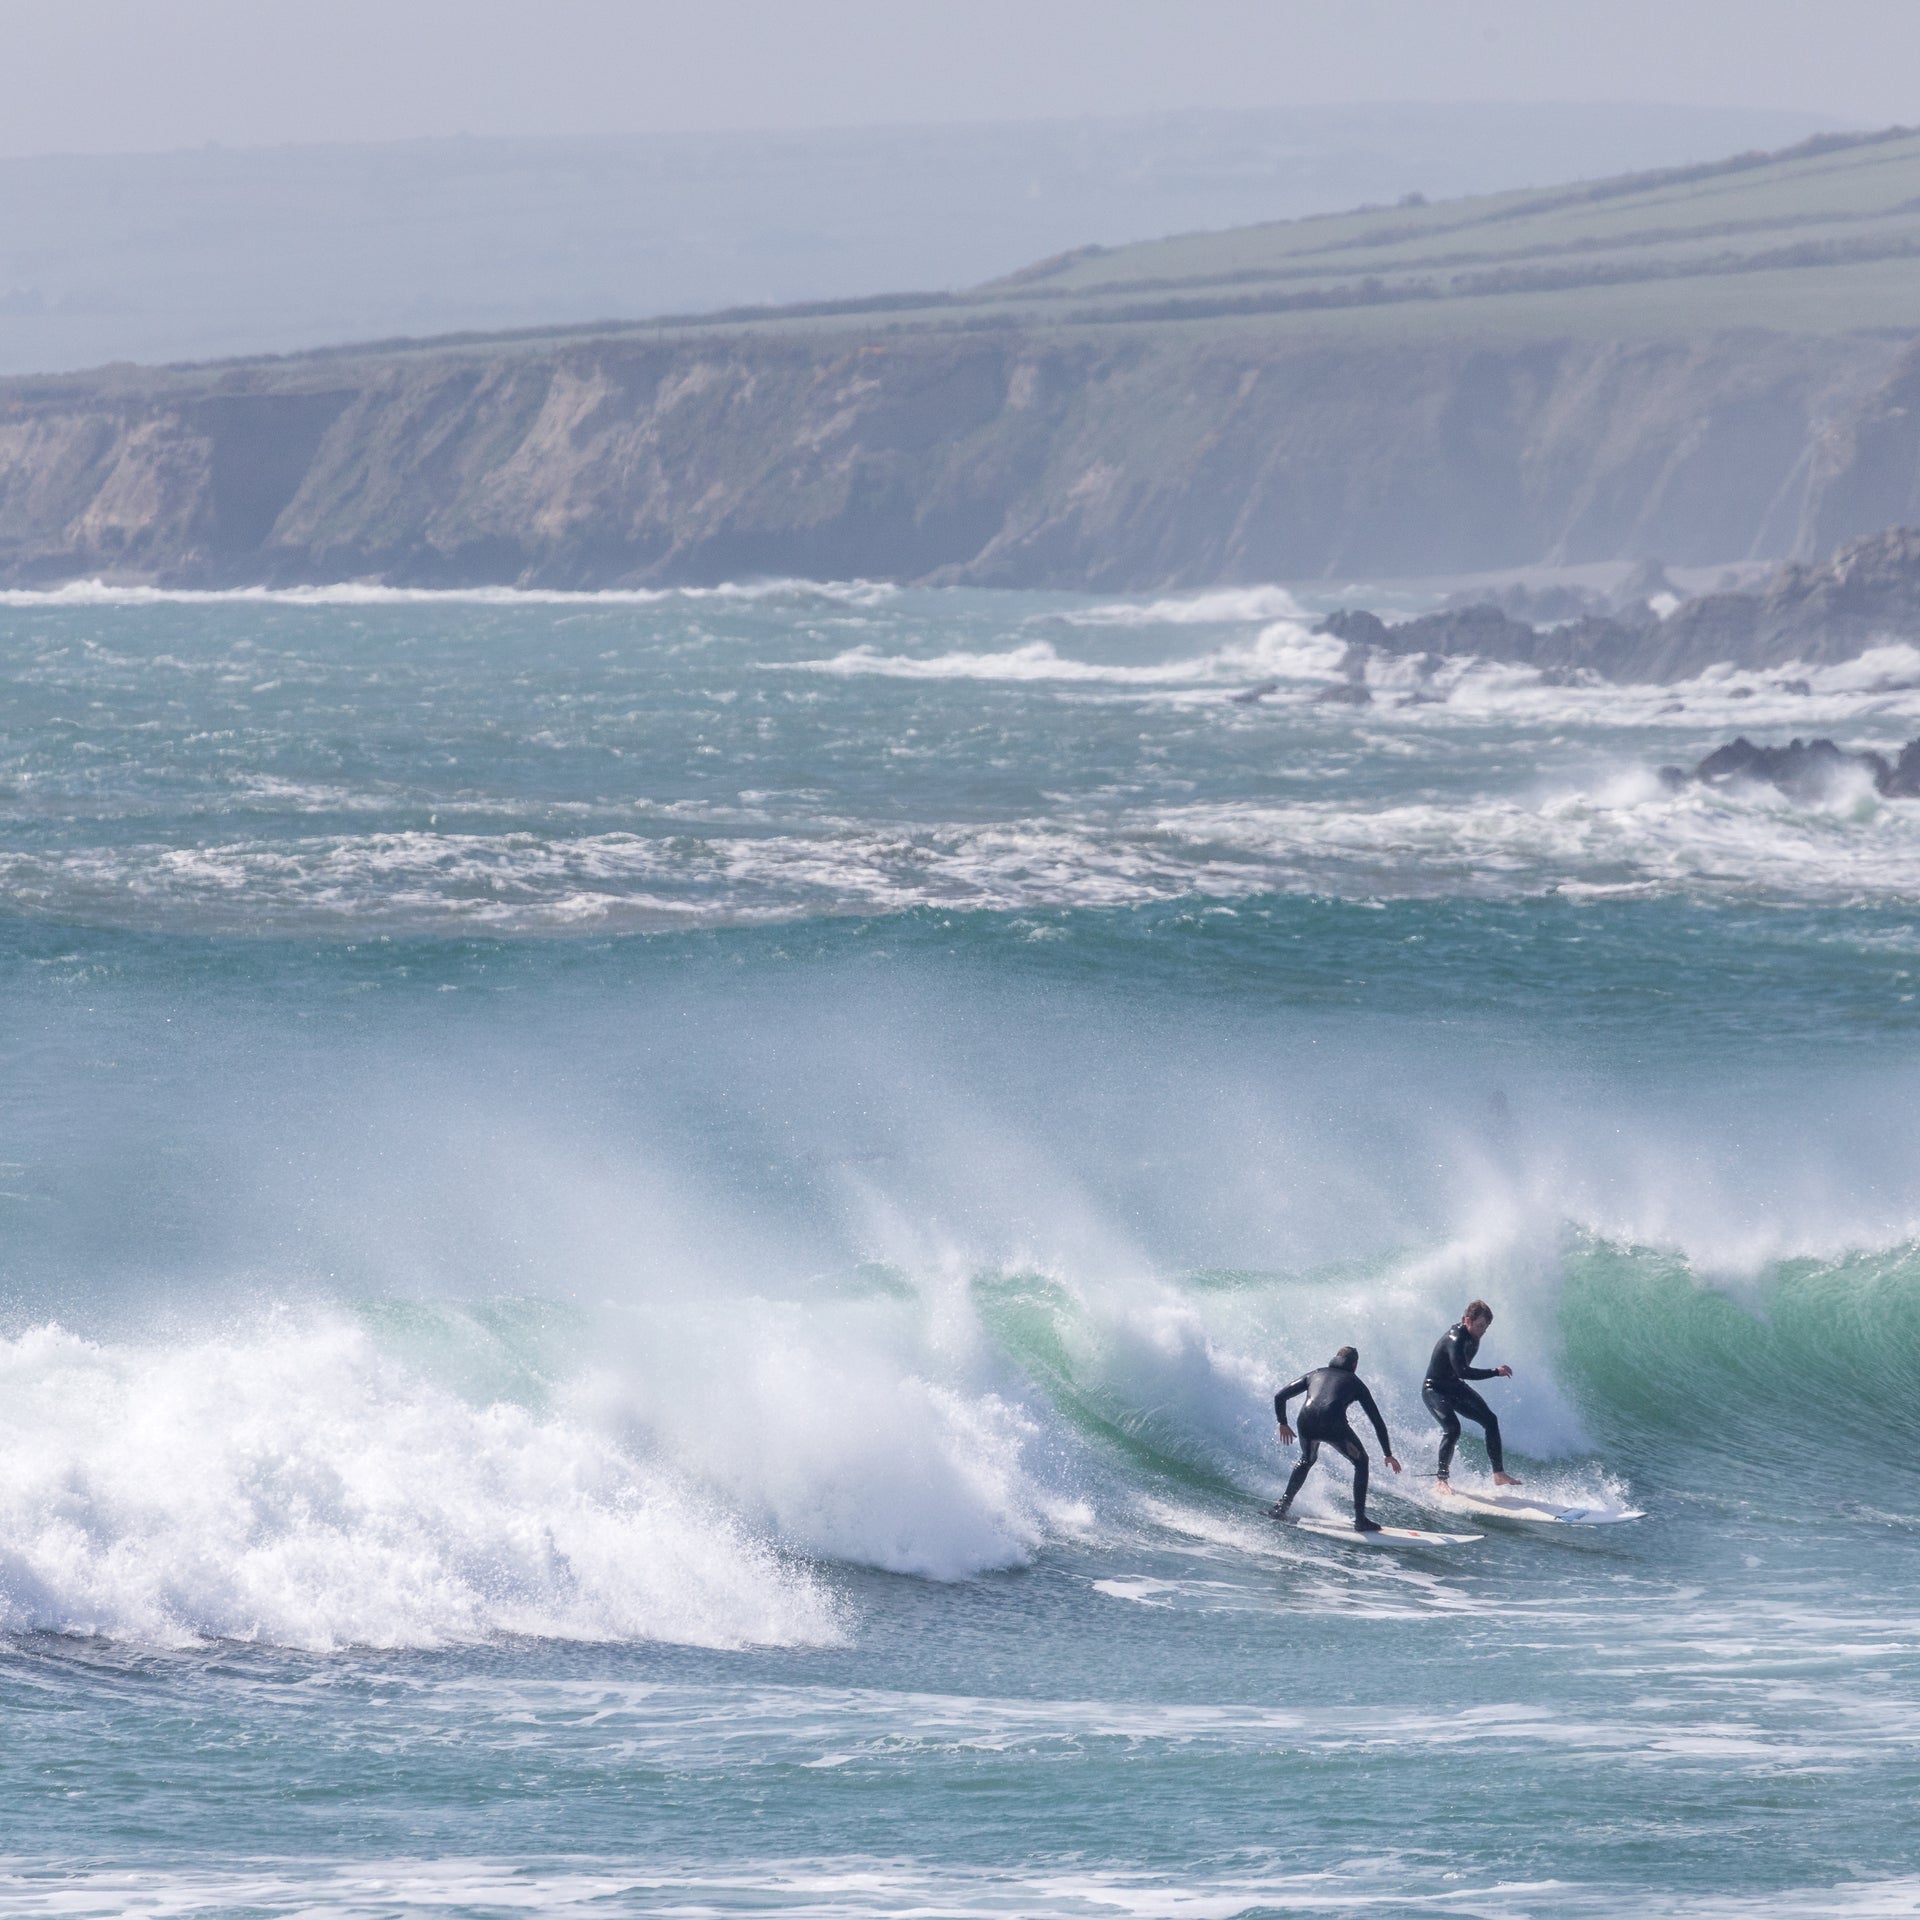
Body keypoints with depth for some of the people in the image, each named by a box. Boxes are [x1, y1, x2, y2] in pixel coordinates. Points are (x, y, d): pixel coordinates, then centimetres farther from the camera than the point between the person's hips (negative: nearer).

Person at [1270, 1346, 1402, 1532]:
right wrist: (1387, 1454, 29)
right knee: (1361, 1461, 20)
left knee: (1307, 1460, 35)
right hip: (1333, 1425, -3)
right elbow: (1377, 1420, 23)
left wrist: (1282, 1423, 44)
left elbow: (1280, 1396, 29)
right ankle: (1360, 1519, 12)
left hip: (1306, 1423, 3)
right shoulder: (1354, 1382, 24)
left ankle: (1283, 1505, 27)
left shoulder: (1316, 1374, 31)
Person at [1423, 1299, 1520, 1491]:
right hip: (1434, 1389, -9)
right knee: (1452, 1428, -28)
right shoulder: (1455, 1339, -29)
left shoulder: (1472, 1337, 0)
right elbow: (1462, 1371, -40)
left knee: (1490, 1419, -1)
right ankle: (1441, 1480, -20)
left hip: (1455, 1388, 9)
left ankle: (1499, 1474, 1)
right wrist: (1495, 1372, -38)